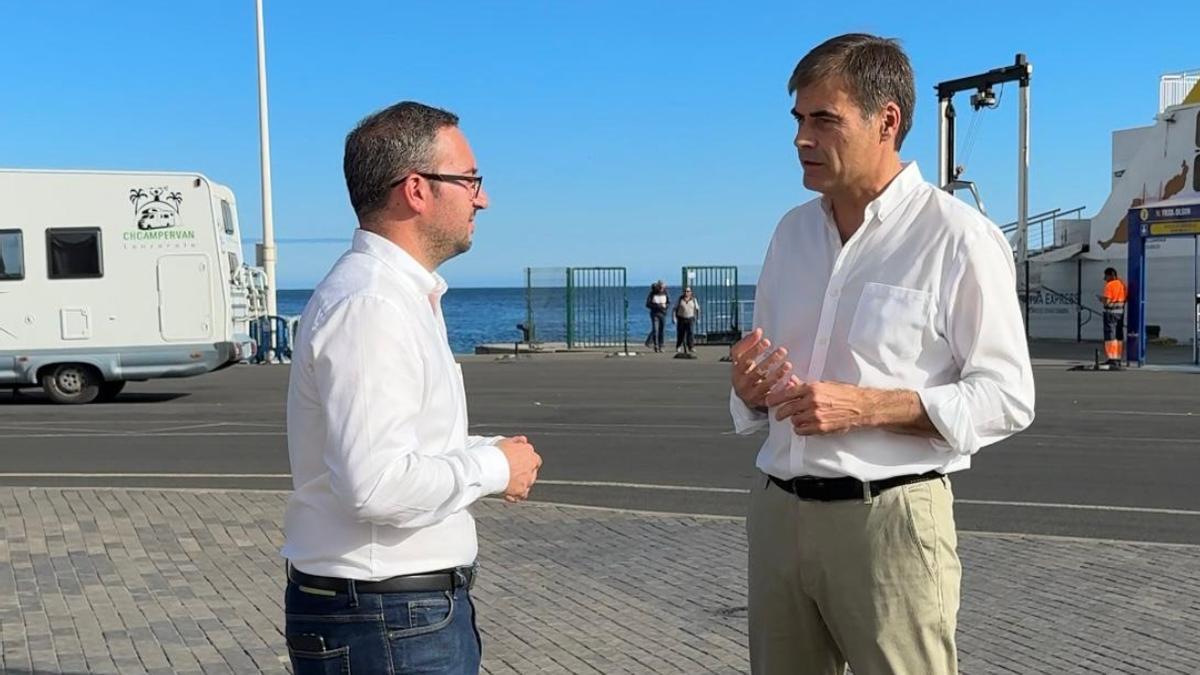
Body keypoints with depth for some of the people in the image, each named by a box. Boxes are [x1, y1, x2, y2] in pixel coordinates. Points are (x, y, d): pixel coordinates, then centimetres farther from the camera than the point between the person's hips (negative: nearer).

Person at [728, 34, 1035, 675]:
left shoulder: (957, 237, -8)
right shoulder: (792, 231, 12)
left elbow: (1007, 396, -9)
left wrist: (865, 406, -20)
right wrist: (749, 390, -3)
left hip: (889, 518, -6)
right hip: (778, 508, 6)